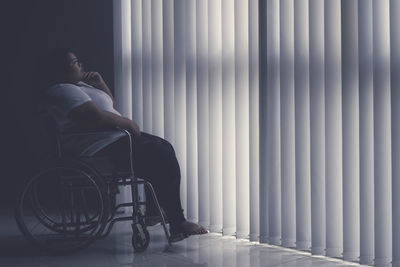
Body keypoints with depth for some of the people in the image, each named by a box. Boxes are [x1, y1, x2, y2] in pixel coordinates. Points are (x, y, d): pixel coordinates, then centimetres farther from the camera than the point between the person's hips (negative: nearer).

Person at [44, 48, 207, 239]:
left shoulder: (79, 85, 19)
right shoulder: (62, 91, -16)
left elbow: (110, 103, 31)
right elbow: (96, 117, -27)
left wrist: (101, 84, 11)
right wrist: (128, 123, -13)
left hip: (115, 138, 12)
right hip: (101, 149, -12)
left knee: (164, 147, 16)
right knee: (162, 158, -18)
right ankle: (177, 223, -16)